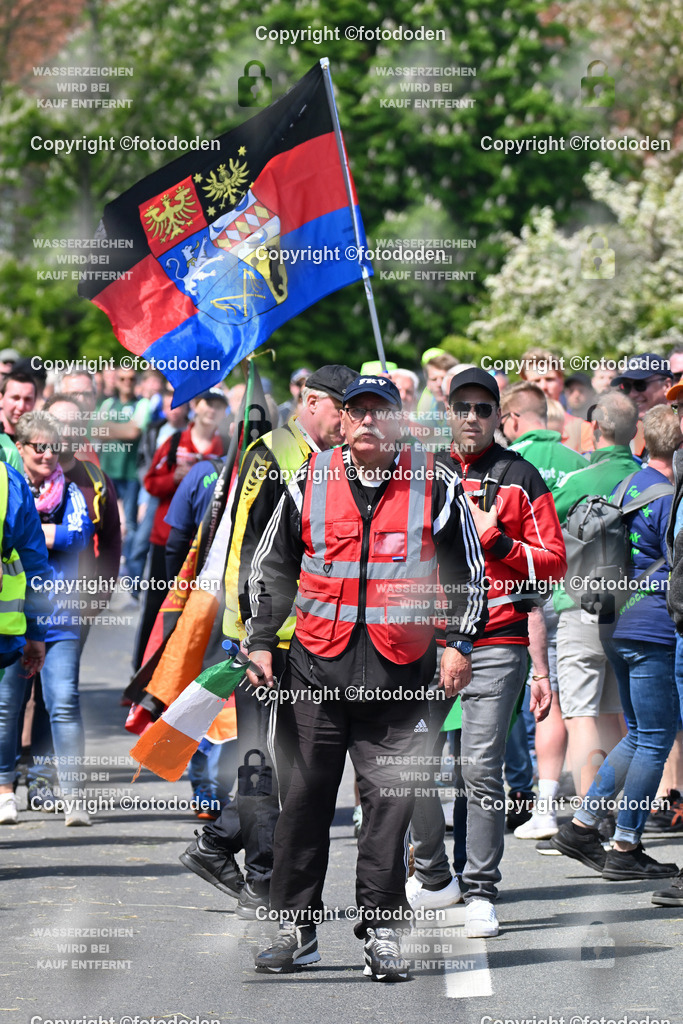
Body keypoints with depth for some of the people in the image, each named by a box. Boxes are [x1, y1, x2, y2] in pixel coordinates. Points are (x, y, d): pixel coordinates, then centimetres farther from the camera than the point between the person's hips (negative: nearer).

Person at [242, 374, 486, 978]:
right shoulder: (310, 482, 6)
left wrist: (459, 645, 1)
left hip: (399, 675, -1)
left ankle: (382, 932, 7)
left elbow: (470, 572, 9)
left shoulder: (436, 486, 2)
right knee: (303, 798, 4)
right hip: (315, 670, 2)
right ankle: (296, 929, 13)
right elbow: (271, 568, 14)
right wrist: (260, 643, 8)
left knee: (389, 802, -2)